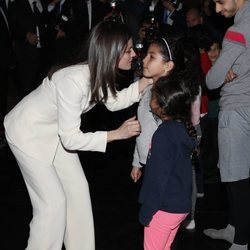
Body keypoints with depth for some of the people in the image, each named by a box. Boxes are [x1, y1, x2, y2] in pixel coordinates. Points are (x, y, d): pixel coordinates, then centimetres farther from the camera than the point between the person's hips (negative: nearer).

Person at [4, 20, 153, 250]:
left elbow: (113, 101, 2)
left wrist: (149, 79, -8)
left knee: (78, 188, 10)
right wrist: (118, 133, -27)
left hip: (55, 130, 8)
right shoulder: (75, 80, -37)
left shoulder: (99, 72, -15)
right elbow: (71, 139, -30)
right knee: (53, 201, -7)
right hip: (28, 131, -8)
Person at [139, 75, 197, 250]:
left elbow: (158, 176, -20)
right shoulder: (185, 129, 3)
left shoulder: (164, 134, -21)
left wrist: (147, 210, -13)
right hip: (182, 205, 8)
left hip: (164, 208, -8)